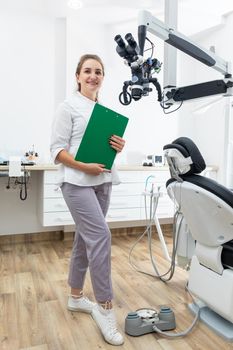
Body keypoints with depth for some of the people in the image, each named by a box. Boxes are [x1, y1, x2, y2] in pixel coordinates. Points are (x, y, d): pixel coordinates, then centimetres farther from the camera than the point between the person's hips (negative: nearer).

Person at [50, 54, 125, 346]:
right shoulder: (68, 106, -2)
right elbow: (57, 149, -7)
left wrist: (119, 147, -3)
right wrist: (83, 166, -20)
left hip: (103, 181, 6)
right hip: (77, 182, -6)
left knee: (85, 238, 12)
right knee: (100, 235, -15)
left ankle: (76, 297, 28)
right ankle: (104, 307, -1)